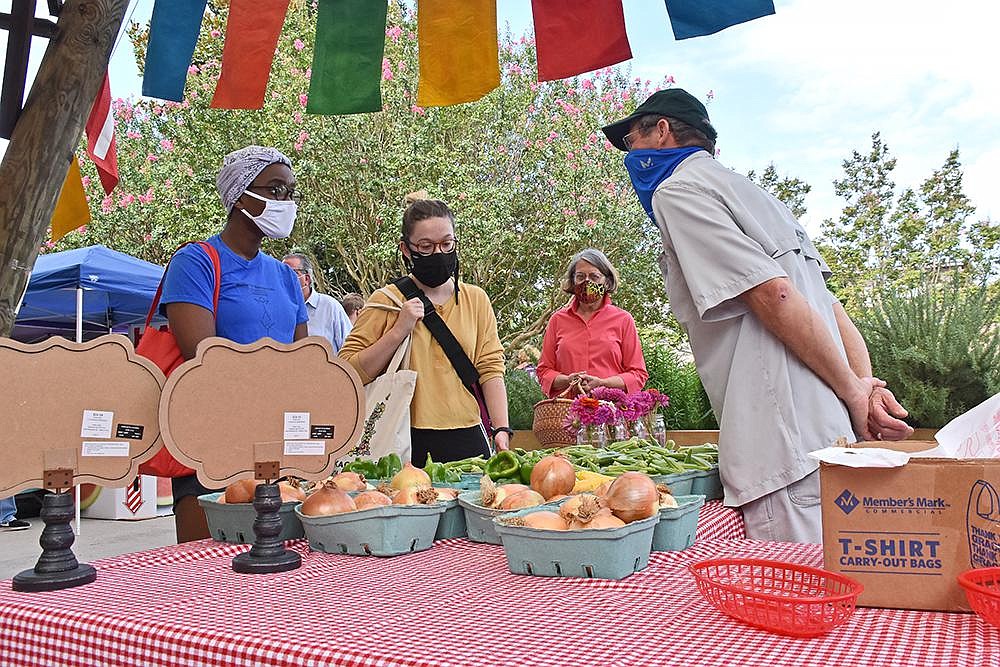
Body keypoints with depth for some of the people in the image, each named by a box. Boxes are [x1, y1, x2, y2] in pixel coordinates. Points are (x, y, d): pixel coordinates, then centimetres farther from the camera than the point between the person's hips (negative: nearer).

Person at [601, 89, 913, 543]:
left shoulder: (676, 190, -2)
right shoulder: (749, 192, 26)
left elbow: (772, 291, -15)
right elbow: (831, 307, 19)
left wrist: (854, 391, -8)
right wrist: (867, 383, 6)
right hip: (835, 434, 9)